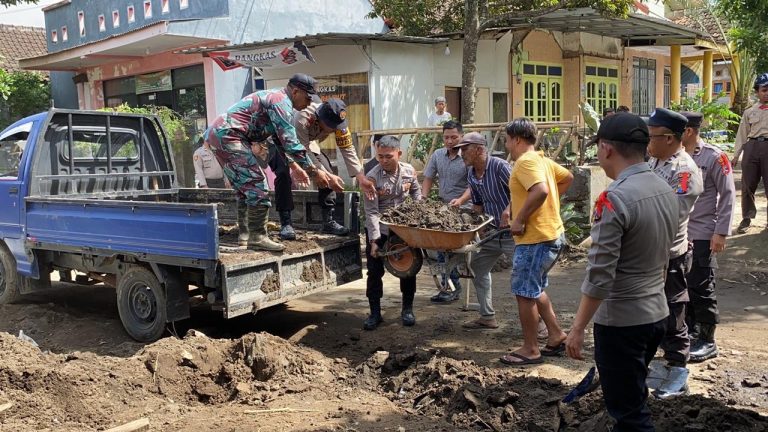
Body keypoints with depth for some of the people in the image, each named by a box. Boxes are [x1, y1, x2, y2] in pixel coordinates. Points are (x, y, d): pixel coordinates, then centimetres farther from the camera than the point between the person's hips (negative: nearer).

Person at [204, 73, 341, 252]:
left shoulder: (273, 97, 21)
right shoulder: (281, 101, -11)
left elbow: (279, 139, 28)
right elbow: (290, 142, -18)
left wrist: (294, 166, 22)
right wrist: (314, 172, -16)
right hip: (227, 135, -11)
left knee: (246, 186, 16)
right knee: (256, 184, -10)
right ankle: (257, 237, -9)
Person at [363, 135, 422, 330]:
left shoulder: (409, 171, -8)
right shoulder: (372, 177, -18)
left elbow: (416, 192, 12)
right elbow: (371, 212, -19)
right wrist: (374, 240, -22)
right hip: (379, 230, -2)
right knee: (375, 271, 2)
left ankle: (407, 309, 26)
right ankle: (375, 313, 14)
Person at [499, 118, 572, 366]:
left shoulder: (525, 161, -17)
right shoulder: (543, 160, 13)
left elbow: (540, 191, -33)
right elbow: (568, 178, 26)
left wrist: (519, 219, -23)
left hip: (535, 239, -10)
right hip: (552, 234, 10)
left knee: (524, 292, 1)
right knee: (534, 289, 22)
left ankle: (530, 350, 11)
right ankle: (556, 336, 28)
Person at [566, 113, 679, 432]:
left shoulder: (615, 199, -22)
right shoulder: (666, 190, 4)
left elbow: (599, 275, -23)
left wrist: (578, 328, -15)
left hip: (621, 321, -8)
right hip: (657, 313, 8)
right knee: (633, 395, 24)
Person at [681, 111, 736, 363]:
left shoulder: (714, 157, -10)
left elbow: (728, 196, -9)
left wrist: (721, 232, -13)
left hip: (702, 235, -6)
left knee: (701, 288, 0)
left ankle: (707, 341, 12)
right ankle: (689, 330, 29)